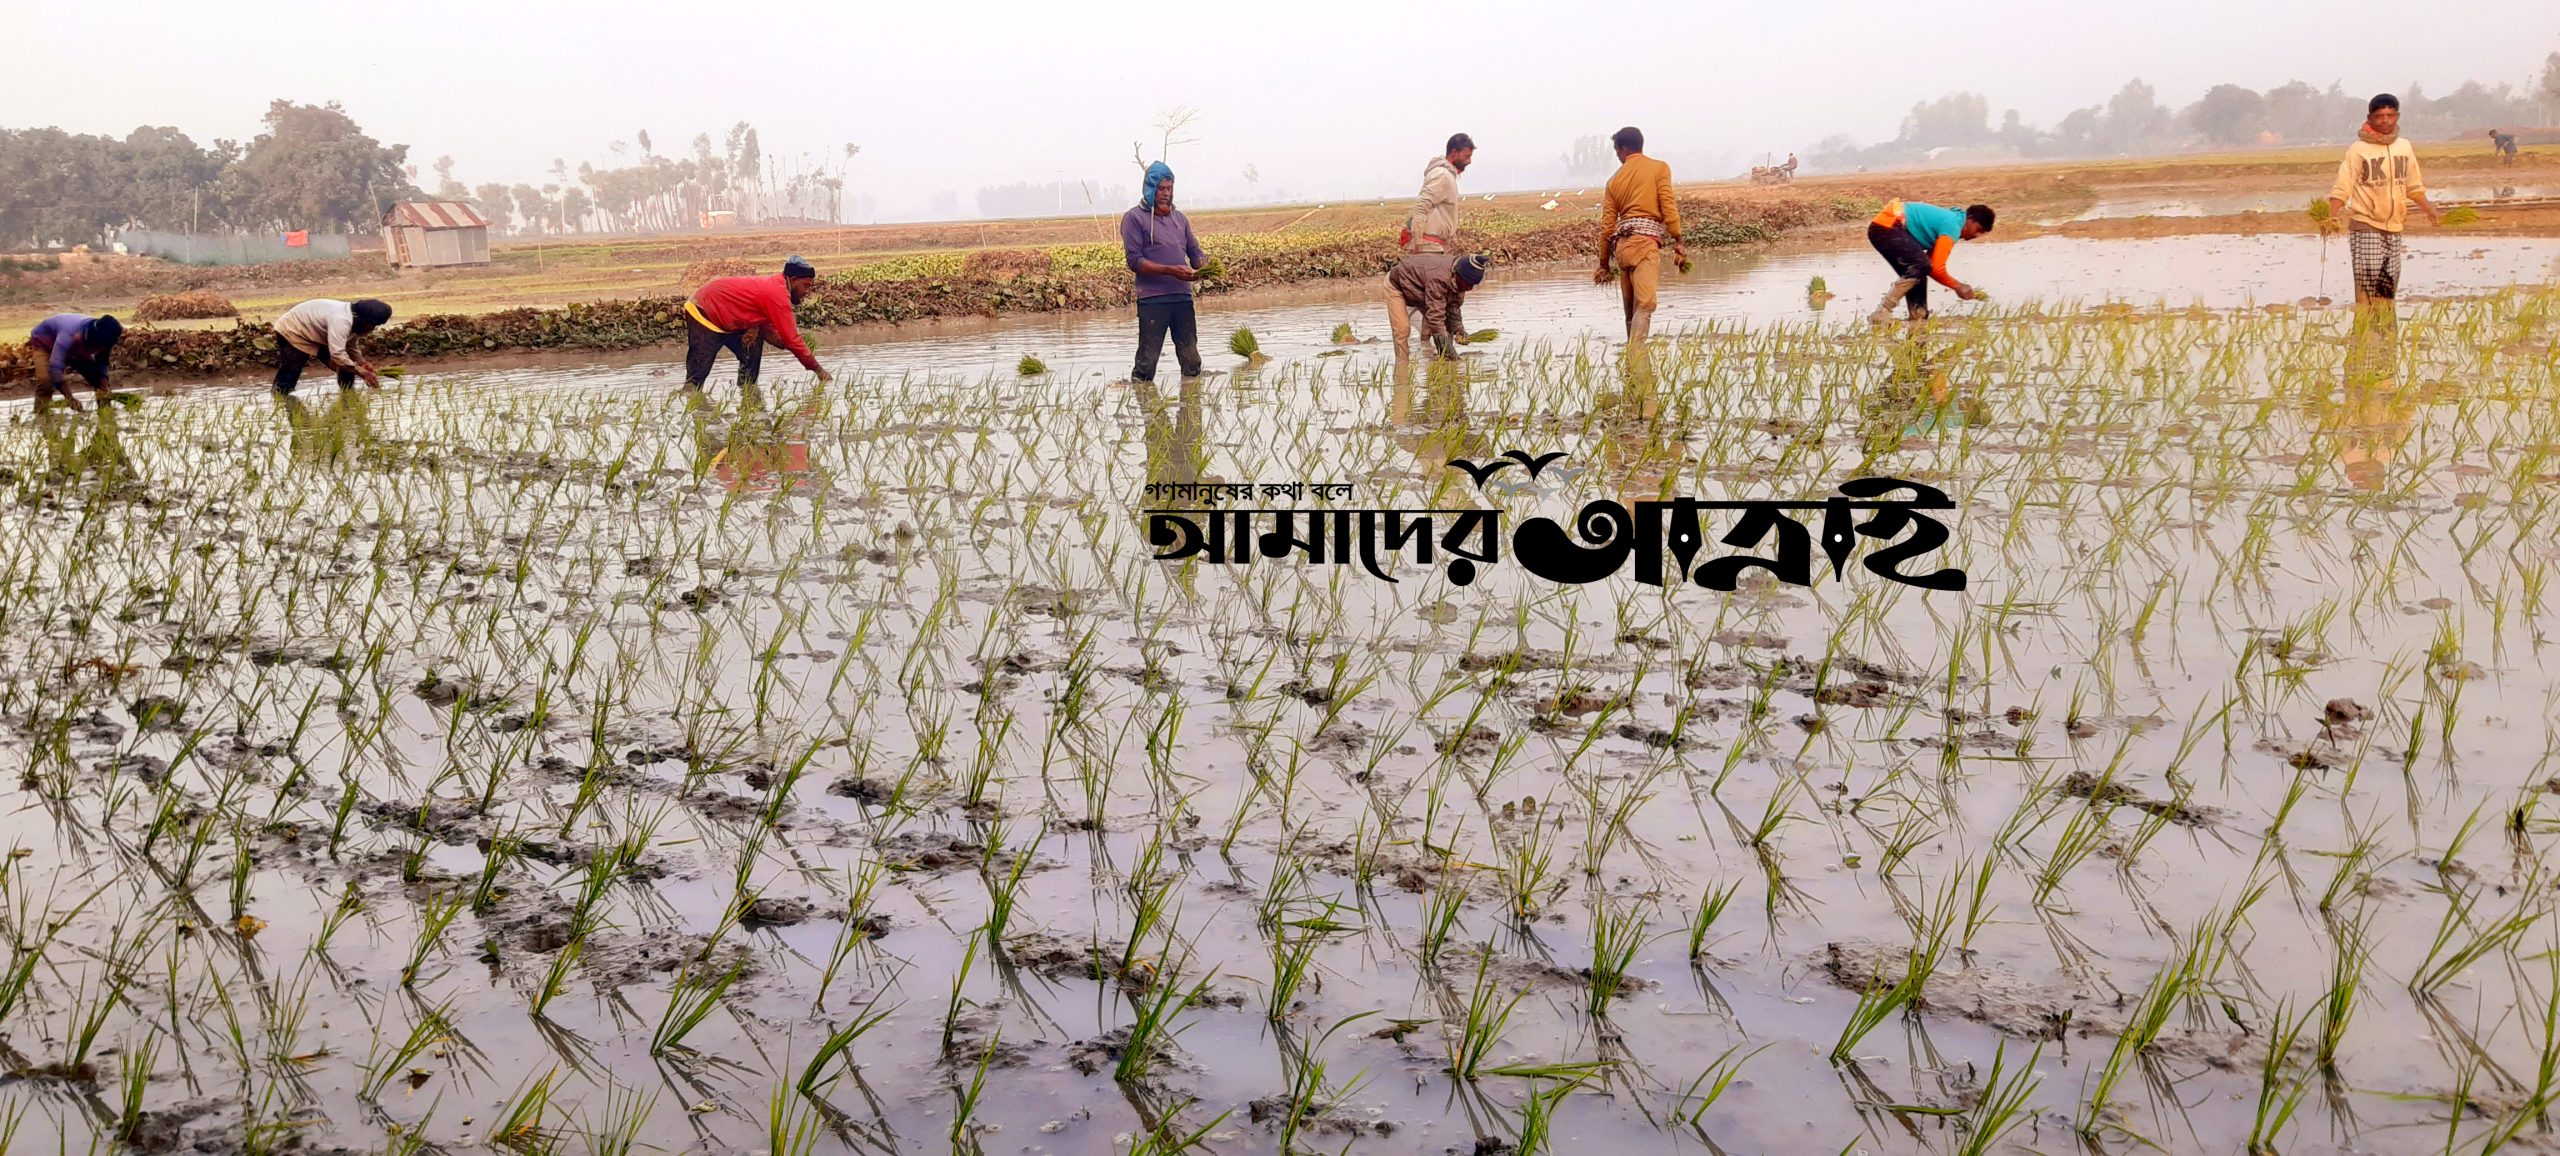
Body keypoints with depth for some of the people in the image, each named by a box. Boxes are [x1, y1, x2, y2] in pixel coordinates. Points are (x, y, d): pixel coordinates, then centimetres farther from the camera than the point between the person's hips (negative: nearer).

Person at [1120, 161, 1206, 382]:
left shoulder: (1179, 218, 19)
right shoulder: (1134, 218, 1)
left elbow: (1194, 251, 19)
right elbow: (1135, 261, -9)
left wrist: (1204, 265, -6)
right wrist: (1170, 270, -19)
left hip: (1183, 297, 5)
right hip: (1152, 300, -5)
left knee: (1191, 361, 6)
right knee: (1147, 363, -5)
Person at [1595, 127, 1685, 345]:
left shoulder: (1615, 179, 17)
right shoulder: (1659, 168, 6)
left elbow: (1607, 224, 15)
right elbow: (1668, 206, -5)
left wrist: (1604, 263, 21)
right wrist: (1678, 242, -1)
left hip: (1621, 244, 5)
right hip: (1645, 241, -5)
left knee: (1631, 308, 14)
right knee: (1644, 304, -16)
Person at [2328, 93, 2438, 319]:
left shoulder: (2404, 147, 9)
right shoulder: (2358, 149, -7)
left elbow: (2414, 185, 21)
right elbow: (2341, 188, -11)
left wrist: (2428, 208, 12)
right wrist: (2332, 217, -24)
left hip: (2394, 227, 5)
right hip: (2365, 226, -5)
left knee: (2388, 288, 9)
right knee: (2368, 285, -14)